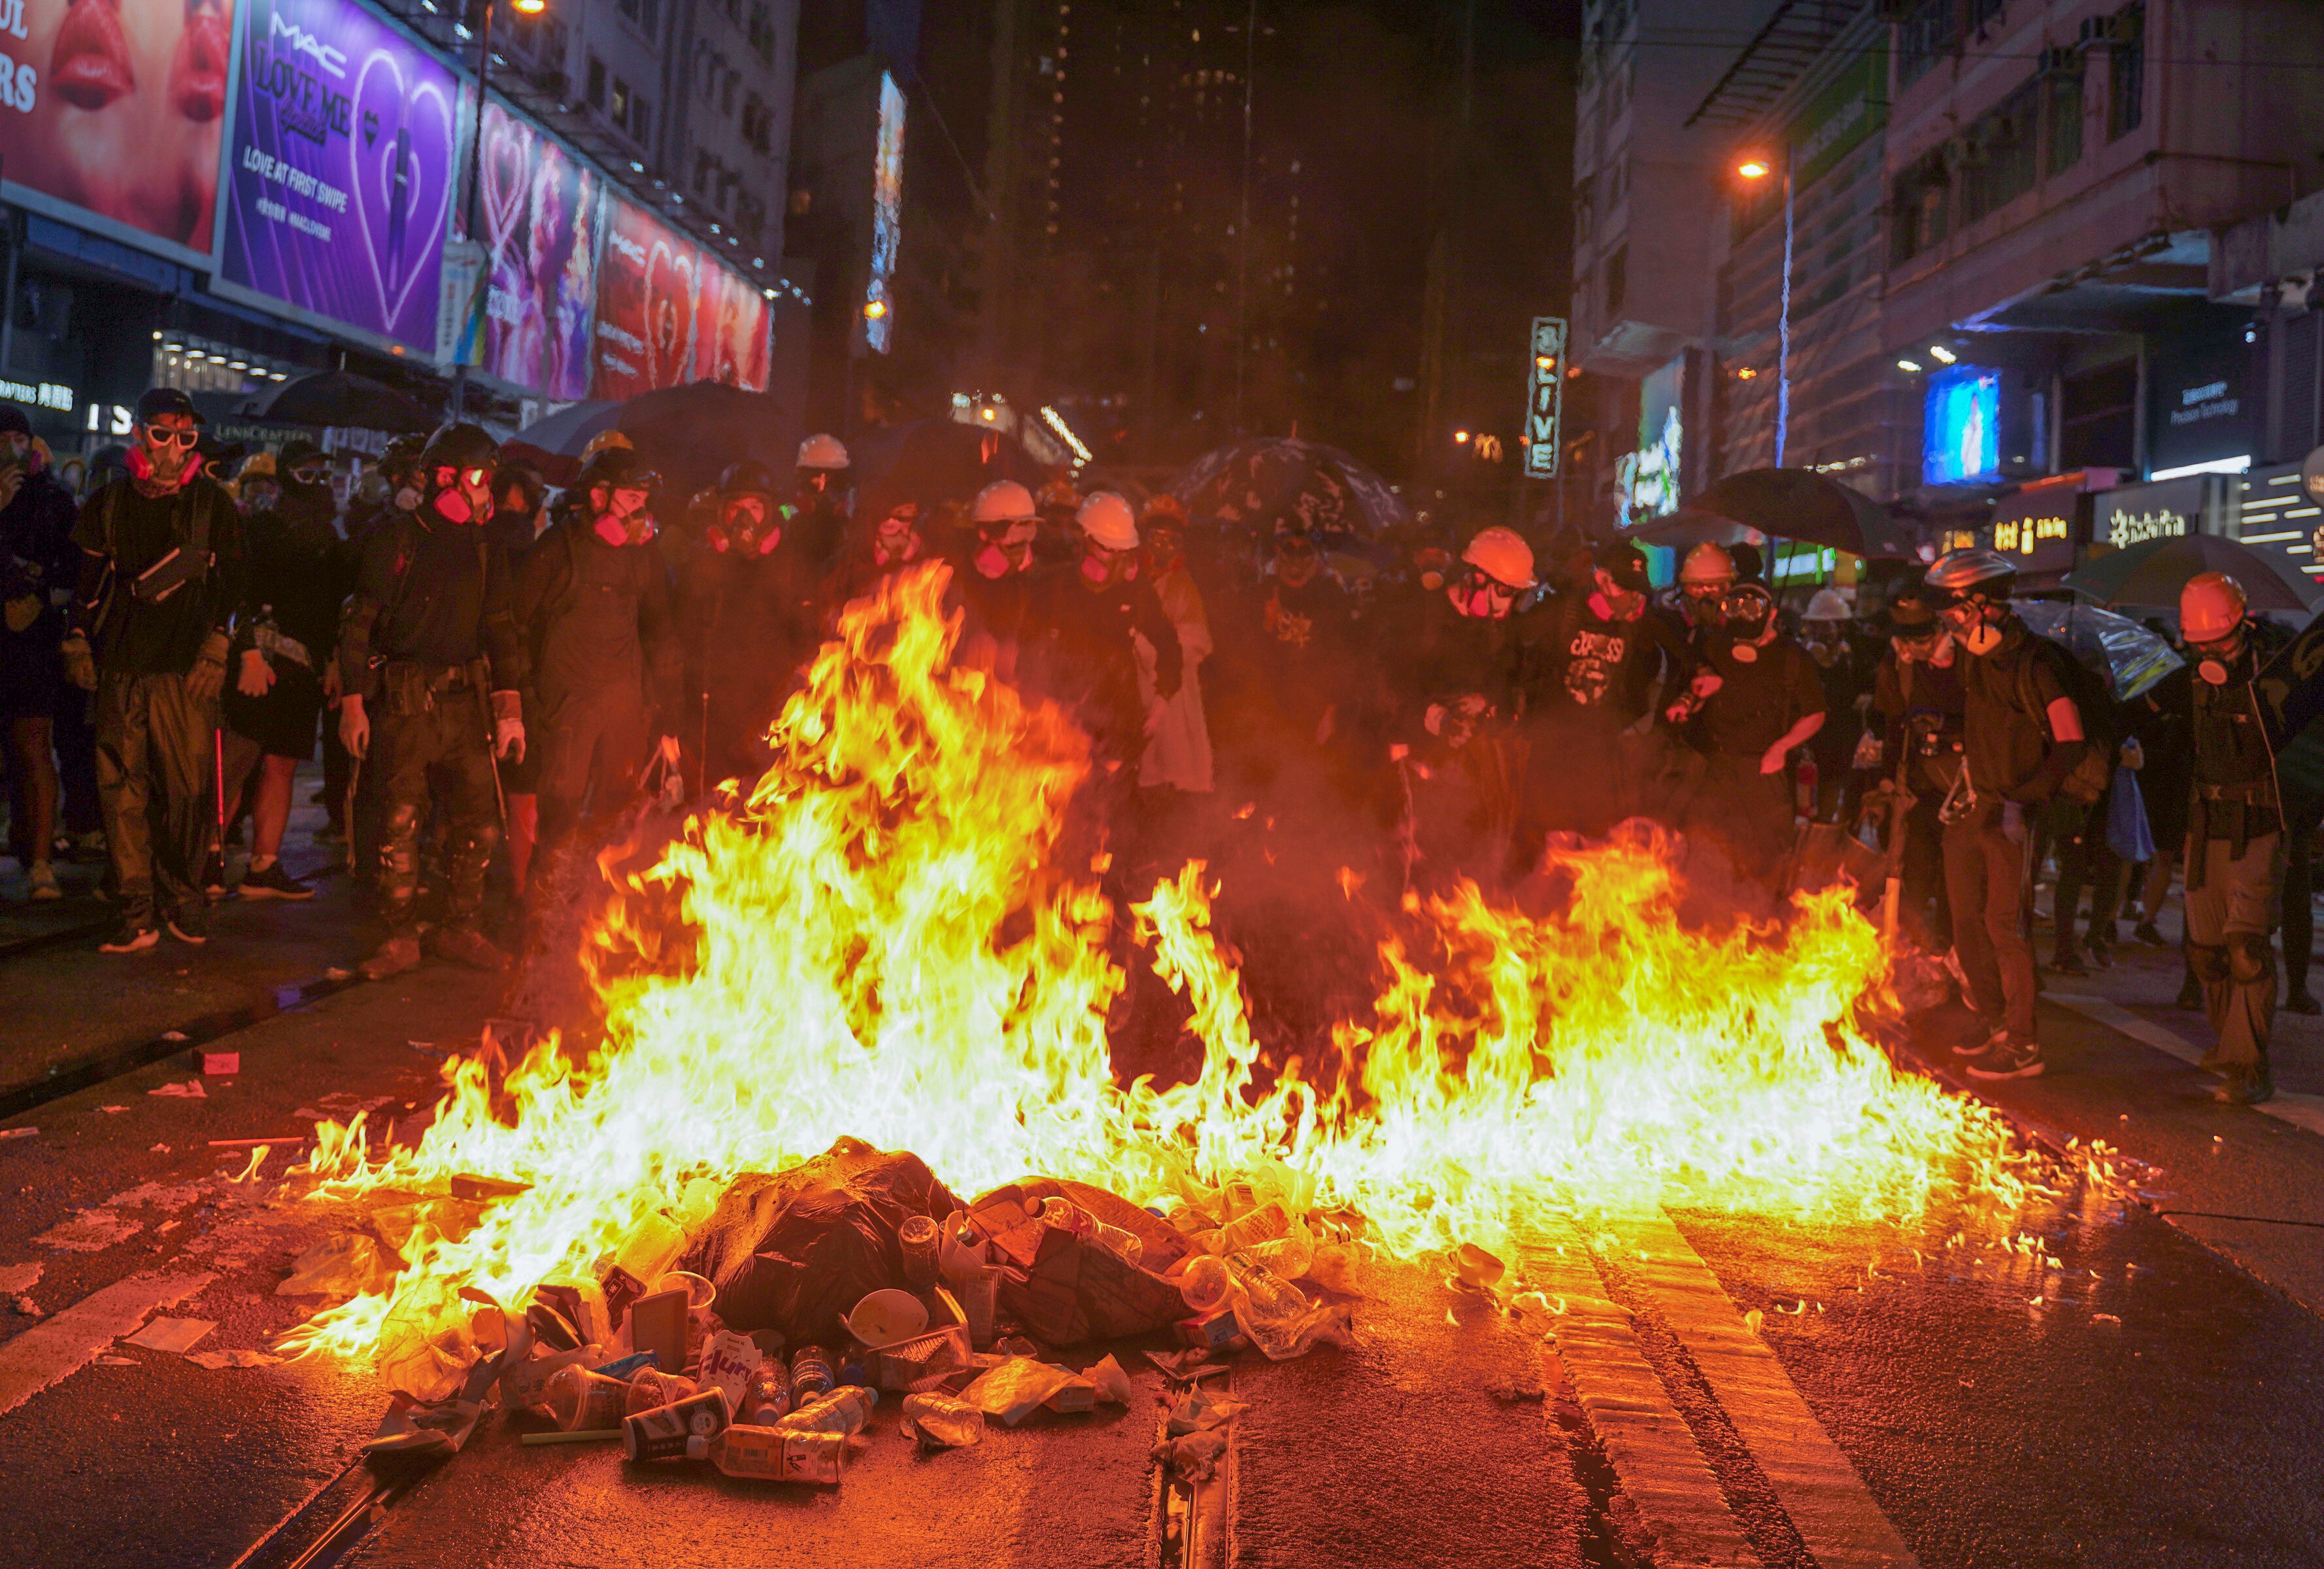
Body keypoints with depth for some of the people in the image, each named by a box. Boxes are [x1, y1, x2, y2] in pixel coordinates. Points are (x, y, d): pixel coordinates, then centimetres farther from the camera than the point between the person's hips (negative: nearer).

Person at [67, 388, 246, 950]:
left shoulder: (213, 506, 6)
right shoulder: (108, 504, 13)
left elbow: (231, 585, 4)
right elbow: (88, 582, 18)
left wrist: (215, 652, -3)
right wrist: (77, 644, 12)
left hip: (186, 672, -2)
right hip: (120, 671, 2)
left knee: (188, 791, -5)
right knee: (122, 793, -1)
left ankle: (181, 898, 12)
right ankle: (137, 913, 4)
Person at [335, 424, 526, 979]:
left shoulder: (484, 549, 11)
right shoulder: (394, 542, 0)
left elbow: (501, 629, 12)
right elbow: (359, 623, 0)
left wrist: (509, 707, 4)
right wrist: (353, 702, -6)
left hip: (466, 702, 4)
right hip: (404, 703, -4)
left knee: (479, 823, 2)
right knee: (400, 824, -2)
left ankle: (460, 929, 16)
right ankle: (401, 937, 8)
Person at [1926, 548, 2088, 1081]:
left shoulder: (2034, 663, -14)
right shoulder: (1974, 658, 11)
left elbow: (2070, 742, -16)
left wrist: (2025, 798, -19)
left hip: (2012, 813, -8)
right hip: (1970, 810, 8)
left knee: (2006, 923, -7)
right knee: (1967, 922, 12)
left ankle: (2023, 1046, 1)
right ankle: (1997, 1026, 25)